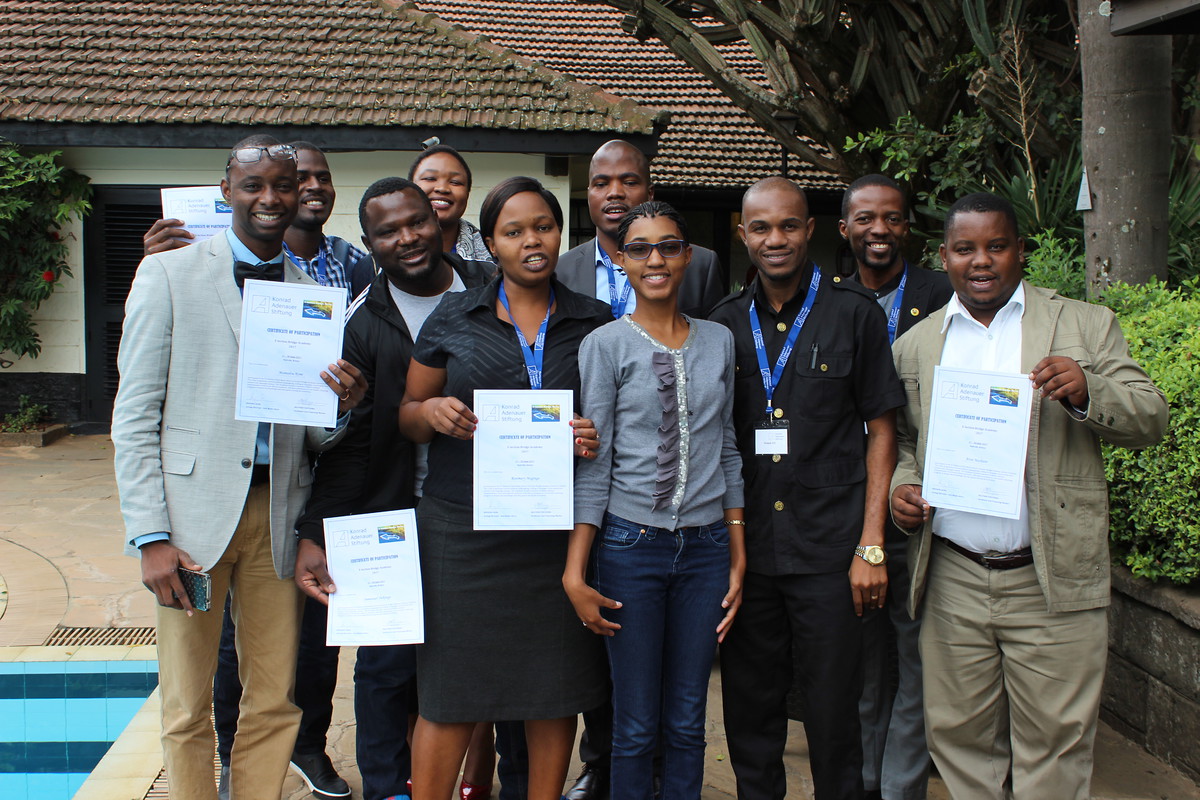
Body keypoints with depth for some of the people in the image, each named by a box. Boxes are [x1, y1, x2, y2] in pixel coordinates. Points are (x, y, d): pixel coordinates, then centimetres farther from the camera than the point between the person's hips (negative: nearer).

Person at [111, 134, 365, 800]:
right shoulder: (168, 273, 1)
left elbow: (316, 436, 12)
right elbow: (134, 414, -2)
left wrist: (342, 405, -12)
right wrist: (151, 536, -10)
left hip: (279, 513, 3)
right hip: (194, 509, -3)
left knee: (276, 701, 7)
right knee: (187, 707, 5)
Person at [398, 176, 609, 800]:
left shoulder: (593, 322, 9)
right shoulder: (453, 317, 7)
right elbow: (408, 414, 11)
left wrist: (597, 440, -7)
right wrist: (431, 412, -12)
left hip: (558, 532, 1)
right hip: (464, 530, -1)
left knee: (555, 686, 7)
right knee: (450, 697, 0)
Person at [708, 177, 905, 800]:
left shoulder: (853, 313, 0)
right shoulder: (724, 323, 8)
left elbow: (880, 430, 1)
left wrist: (871, 546, -6)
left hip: (828, 548, -3)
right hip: (745, 546, 3)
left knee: (833, 713, 4)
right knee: (749, 709, 11)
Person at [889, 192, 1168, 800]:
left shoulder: (1085, 325, 5)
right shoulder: (916, 345, 11)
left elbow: (1150, 421, 0)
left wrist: (1086, 391, -20)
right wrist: (899, 486, -2)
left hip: (1050, 582, -2)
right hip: (951, 579, 2)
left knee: (1053, 746, 4)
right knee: (959, 737, 10)